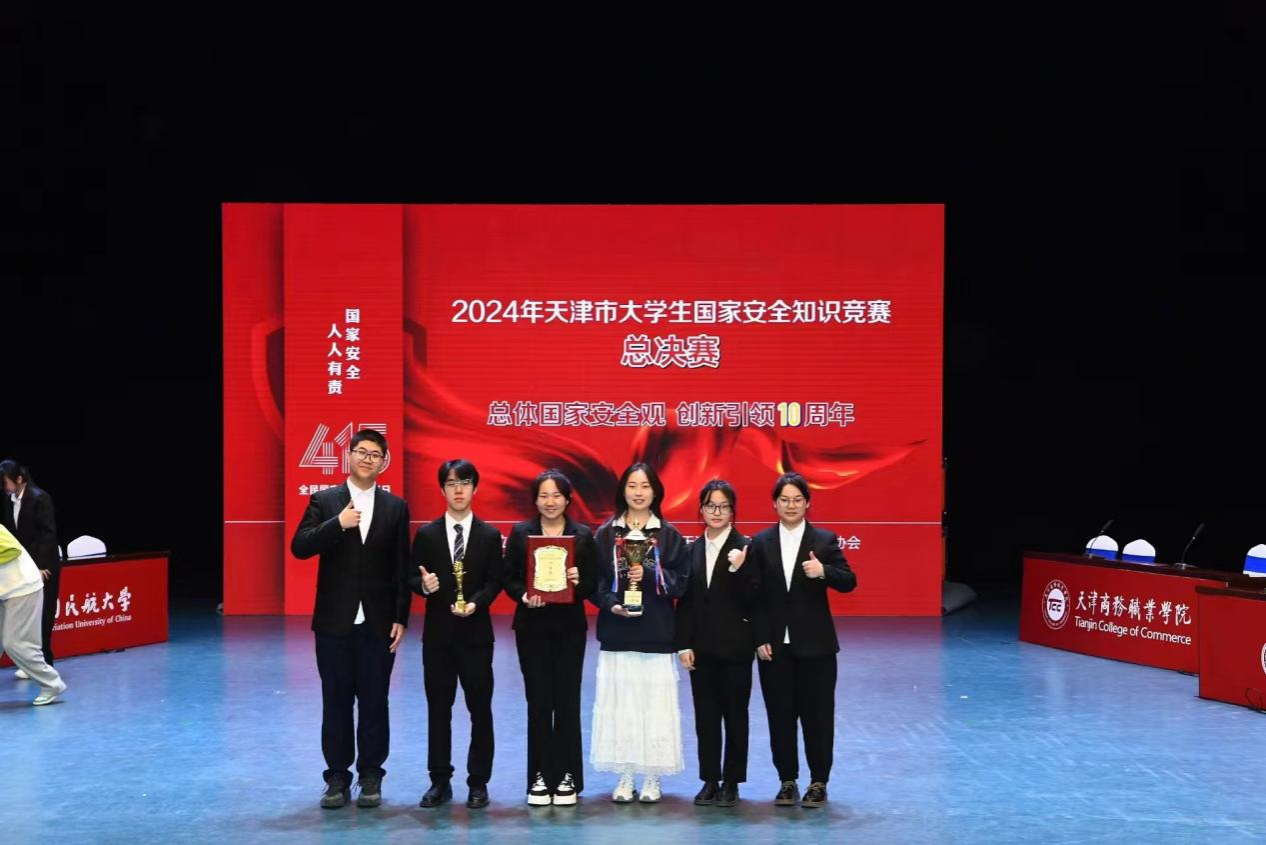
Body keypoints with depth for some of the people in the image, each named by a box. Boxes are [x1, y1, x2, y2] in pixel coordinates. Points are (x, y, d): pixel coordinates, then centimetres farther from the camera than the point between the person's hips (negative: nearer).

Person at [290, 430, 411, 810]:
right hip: (334, 621, 0)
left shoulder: (395, 507, 5)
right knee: (335, 702, 6)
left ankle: (370, 777, 15)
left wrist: (401, 619, -2)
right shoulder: (324, 501, 2)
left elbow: (401, 568, 3)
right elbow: (299, 547, -10)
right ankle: (337, 777, 15)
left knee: (374, 702, 5)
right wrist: (338, 524, -22)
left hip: (378, 622, 1)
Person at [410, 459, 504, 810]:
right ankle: (440, 781, 16)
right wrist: (424, 585, -19)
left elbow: (495, 582, -1)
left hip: (476, 631, -1)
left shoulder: (490, 535, 2)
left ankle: (478, 782, 13)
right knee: (438, 708, 7)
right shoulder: (427, 534, 4)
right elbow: (413, 578, 4)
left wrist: (475, 603, -19)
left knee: (480, 708, 3)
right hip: (437, 632, 1)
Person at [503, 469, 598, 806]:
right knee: (538, 702, 2)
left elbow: (592, 583, 3)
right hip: (532, 627, 0)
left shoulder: (583, 535, 3)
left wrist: (579, 582, -18)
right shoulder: (520, 533, 3)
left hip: (570, 627, 0)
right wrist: (524, 596, -17)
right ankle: (539, 777, 11)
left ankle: (567, 776, 11)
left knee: (567, 701, 2)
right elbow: (509, 579, 2)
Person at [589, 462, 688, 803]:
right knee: (619, 704, -1)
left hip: (656, 634, 0)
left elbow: (679, 582, 1)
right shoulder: (606, 534, 7)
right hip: (617, 633, 0)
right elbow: (594, 580, 4)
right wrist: (610, 604, -13)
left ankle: (652, 778, 8)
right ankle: (625, 778, 9)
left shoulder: (669, 536, 6)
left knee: (655, 704, -3)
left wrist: (648, 574, -13)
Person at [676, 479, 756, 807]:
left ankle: (731, 782, 13)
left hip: (734, 646, -4)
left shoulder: (744, 548, -5)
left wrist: (738, 570, -25)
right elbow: (685, 601, 7)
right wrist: (683, 644, 1)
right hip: (702, 646, 4)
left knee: (735, 715, 5)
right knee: (705, 715, 8)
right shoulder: (693, 549, 7)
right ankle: (710, 780, 17)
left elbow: (751, 599, -10)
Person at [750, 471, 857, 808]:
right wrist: (760, 640, -4)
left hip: (814, 644, -1)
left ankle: (819, 782, 13)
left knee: (817, 714, 2)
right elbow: (755, 596, 3)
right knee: (780, 715, 6)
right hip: (774, 645, 1)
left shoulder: (825, 540, 1)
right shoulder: (761, 543, 5)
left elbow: (849, 582, -5)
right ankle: (787, 781, 16)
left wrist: (824, 571, -25)